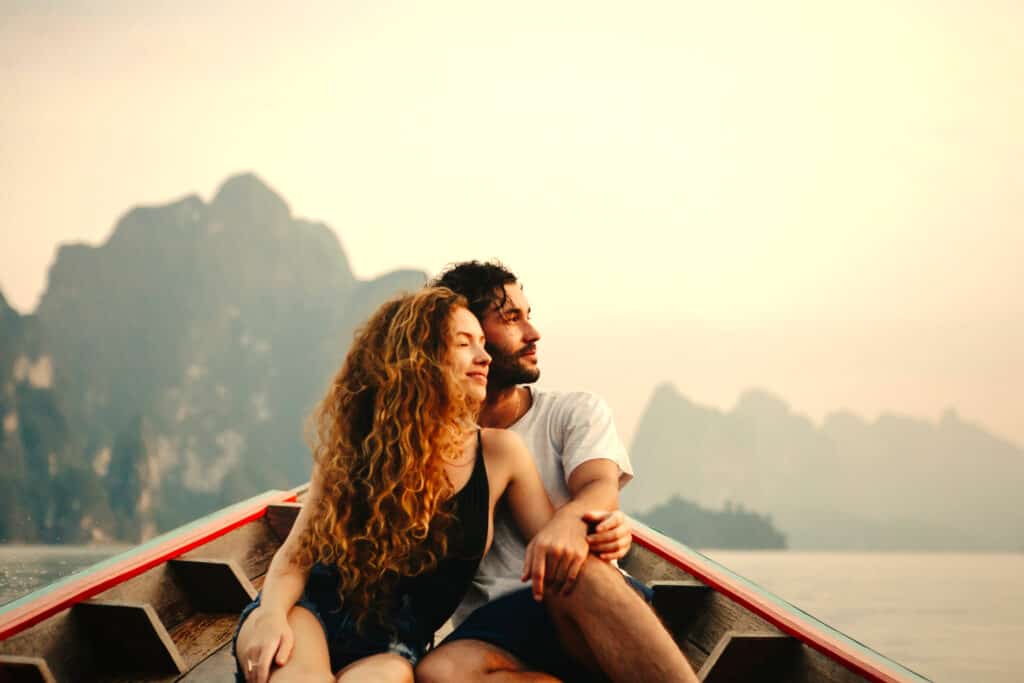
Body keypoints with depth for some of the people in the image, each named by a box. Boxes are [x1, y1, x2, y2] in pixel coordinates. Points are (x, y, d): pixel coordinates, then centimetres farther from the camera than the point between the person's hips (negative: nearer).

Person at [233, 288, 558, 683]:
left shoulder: (499, 453, 4)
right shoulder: (356, 445, 3)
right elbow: (297, 553, 2)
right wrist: (271, 614, -21)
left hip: (391, 646, 1)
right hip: (311, 611, -1)